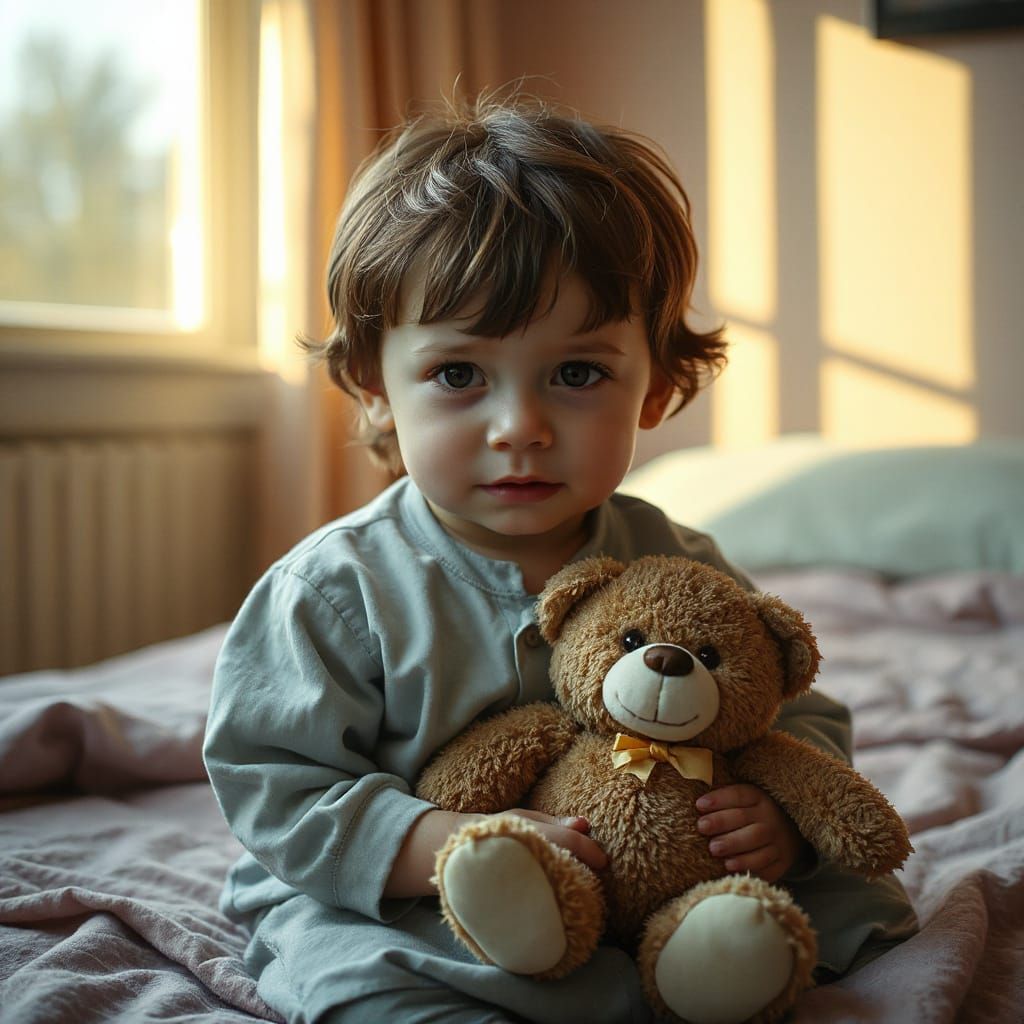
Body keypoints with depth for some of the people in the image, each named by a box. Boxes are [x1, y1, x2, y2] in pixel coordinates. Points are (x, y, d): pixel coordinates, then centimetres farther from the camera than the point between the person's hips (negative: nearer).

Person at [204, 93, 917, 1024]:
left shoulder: (684, 573, -2)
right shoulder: (341, 589, -12)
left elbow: (804, 719, 8)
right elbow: (274, 785, -13)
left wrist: (785, 817, -17)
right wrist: (449, 849, -28)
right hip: (389, 919, -2)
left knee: (863, 906, -11)